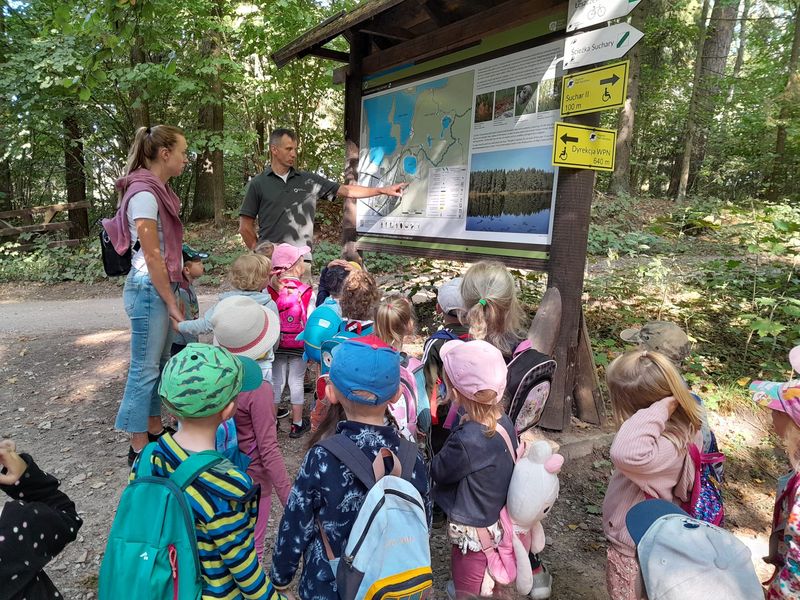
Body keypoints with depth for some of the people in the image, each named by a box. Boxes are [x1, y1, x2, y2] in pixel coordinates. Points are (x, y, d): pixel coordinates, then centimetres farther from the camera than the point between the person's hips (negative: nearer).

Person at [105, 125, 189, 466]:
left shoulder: (158, 190, 12)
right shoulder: (144, 194, -17)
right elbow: (152, 256, -18)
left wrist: (174, 295, 14)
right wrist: (173, 304, -13)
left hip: (161, 286, 9)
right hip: (149, 290, -9)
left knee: (160, 363, 17)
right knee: (145, 368, 1)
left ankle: (155, 430, 31)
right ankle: (139, 449, 15)